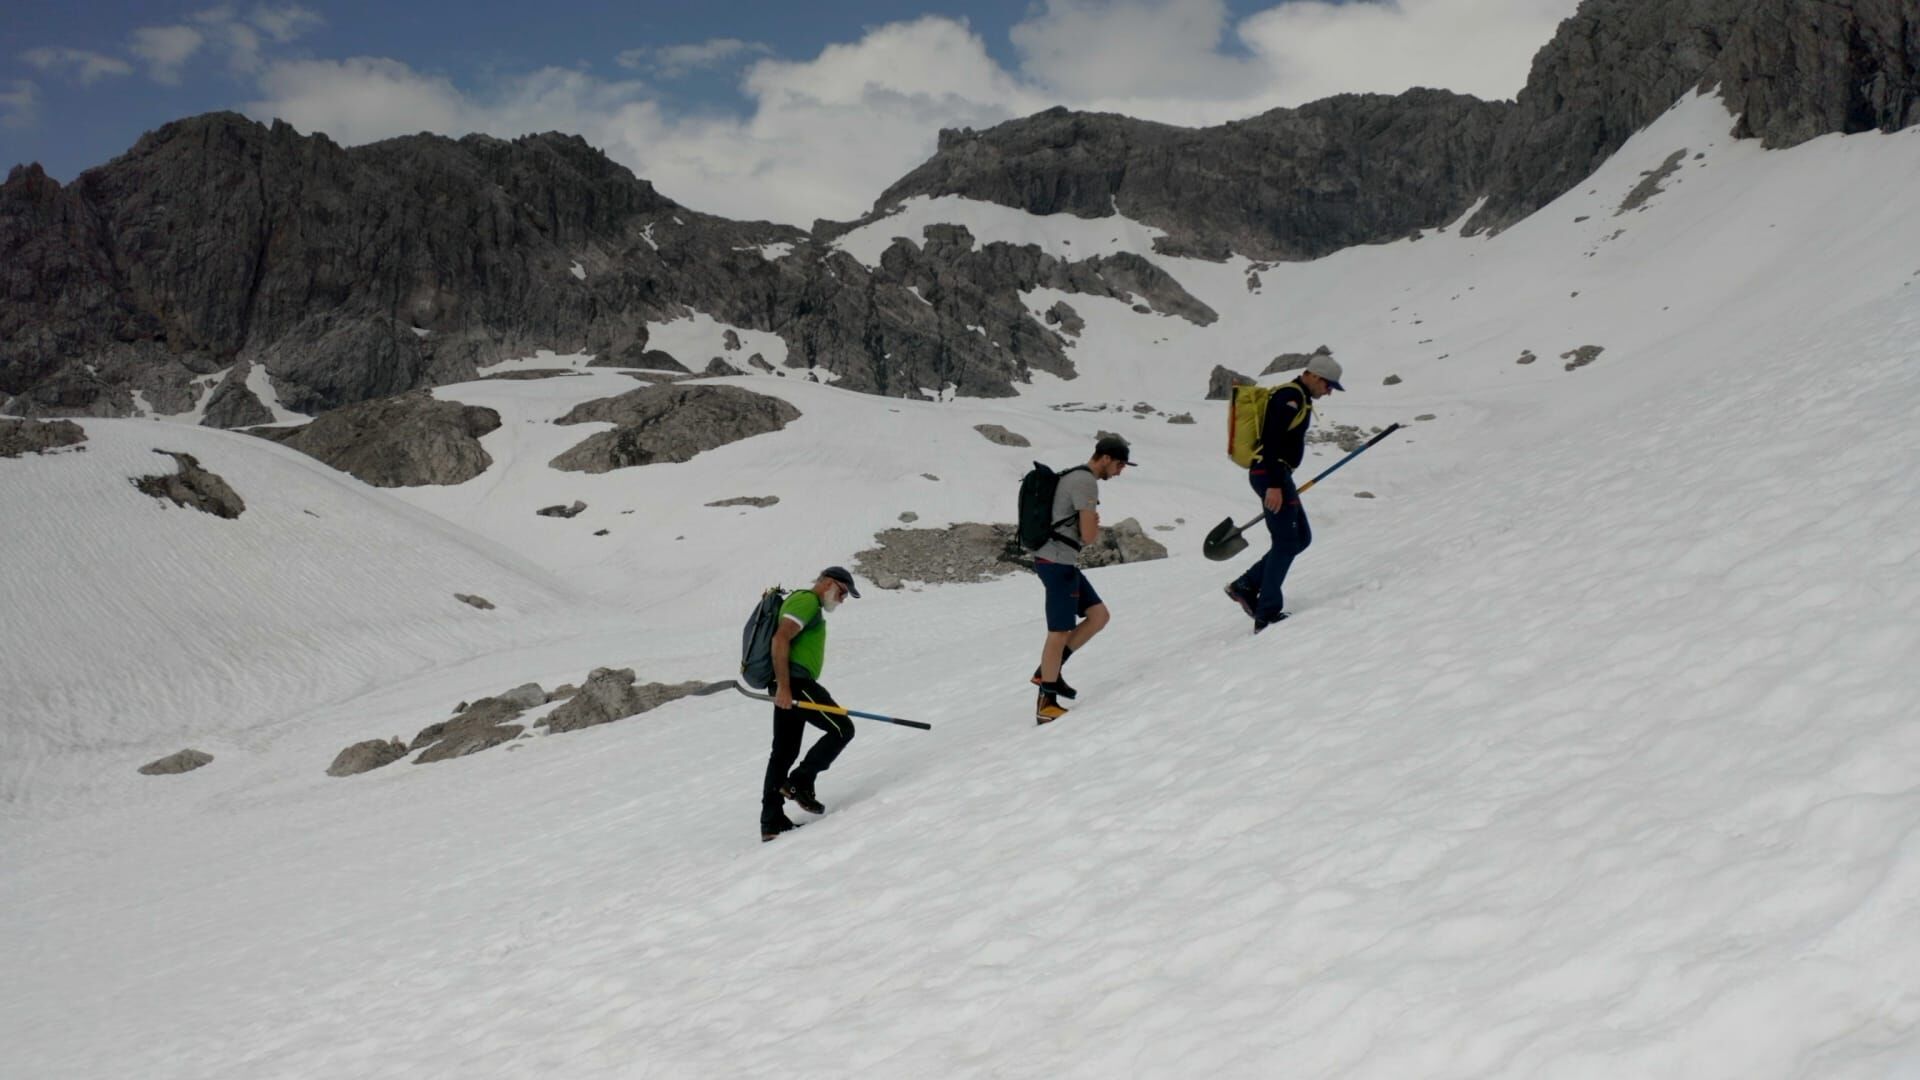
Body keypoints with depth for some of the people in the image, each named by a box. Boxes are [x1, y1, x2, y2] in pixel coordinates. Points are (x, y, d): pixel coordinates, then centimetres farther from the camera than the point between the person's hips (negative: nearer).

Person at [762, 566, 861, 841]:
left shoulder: (810, 606, 27)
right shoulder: (807, 601, -6)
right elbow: (780, 640, -19)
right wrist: (784, 687, -24)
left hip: (788, 684, 11)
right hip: (795, 681, -11)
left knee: (784, 752, 9)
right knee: (842, 728, -9)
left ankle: (772, 822, 8)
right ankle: (799, 783, -7)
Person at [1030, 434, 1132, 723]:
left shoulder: (1074, 476, 17)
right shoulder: (1086, 482, -15)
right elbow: (1089, 535, -17)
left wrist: (1090, 523, 8)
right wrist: (1095, 524, 5)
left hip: (1060, 561, 10)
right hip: (1058, 563, -10)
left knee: (1099, 616, 10)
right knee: (1060, 633, -5)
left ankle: (1047, 671, 12)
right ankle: (1046, 704, 3)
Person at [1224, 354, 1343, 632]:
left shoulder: (1299, 398, 21)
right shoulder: (1290, 396, -13)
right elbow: (1272, 440, -22)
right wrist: (1275, 485, -27)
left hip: (1276, 476, 10)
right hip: (1271, 475, -10)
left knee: (1301, 538, 12)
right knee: (1286, 541, -9)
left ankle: (1246, 586, 13)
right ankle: (1267, 614, -8)